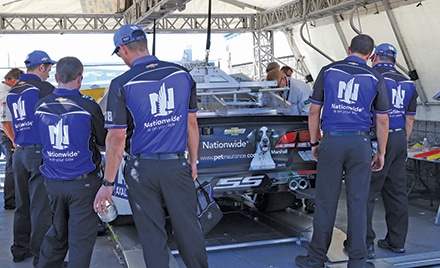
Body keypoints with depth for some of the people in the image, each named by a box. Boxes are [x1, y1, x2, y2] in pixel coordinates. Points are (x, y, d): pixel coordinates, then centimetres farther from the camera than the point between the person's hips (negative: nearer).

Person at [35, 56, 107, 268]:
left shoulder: (41, 106, 0)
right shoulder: (88, 106, -13)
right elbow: (104, 141, -1)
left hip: (53, 183, 5)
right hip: (83, 183, -5)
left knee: (57, 233, 22)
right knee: (81, 238, 4)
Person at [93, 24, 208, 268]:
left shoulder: (121, 85, -11)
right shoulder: (182, 74, -1)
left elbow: (116, 140, -11)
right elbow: (192, 123, 6)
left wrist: (108, 184, -3)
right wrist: (193, 161, 17)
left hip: (142, 169, -2)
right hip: (177, 165, 3)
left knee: (152, 237, 11)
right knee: (189, 229, 15)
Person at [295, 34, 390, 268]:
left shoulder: (328, 71, 4)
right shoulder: (375, 78, 5)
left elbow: (314, 111, 5)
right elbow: (382, 120, 6)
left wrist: (314, 143, 13)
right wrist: (381, 153, 14)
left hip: (331, 142, 0)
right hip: (360, 143, 1)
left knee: (325, 201, 5)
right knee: (357, 202, 6)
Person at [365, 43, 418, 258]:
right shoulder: (408, 84, 14)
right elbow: (409, 119, 18)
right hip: (399, 140, 8)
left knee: (366, 192, -4)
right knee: (397, 192, 13)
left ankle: (366, 244, -3)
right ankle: (397, 241, 21)